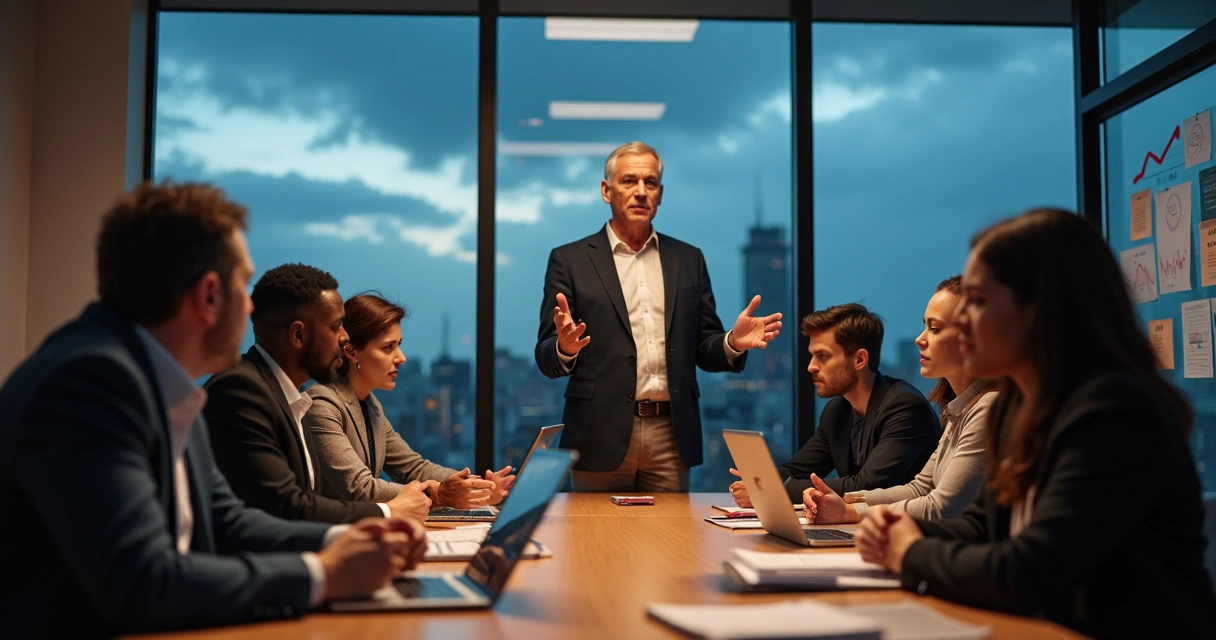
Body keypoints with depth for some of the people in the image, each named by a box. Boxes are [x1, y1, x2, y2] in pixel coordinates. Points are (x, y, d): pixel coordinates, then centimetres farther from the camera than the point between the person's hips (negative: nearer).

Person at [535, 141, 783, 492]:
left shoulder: (688, 259, 12)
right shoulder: (570, 260, 3)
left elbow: (704, 350, 11)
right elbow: (546, 358, -1)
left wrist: (733, 343, -10)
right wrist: (566, 348, -24)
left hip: (672, 434, 3)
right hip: (601, 434, -2)